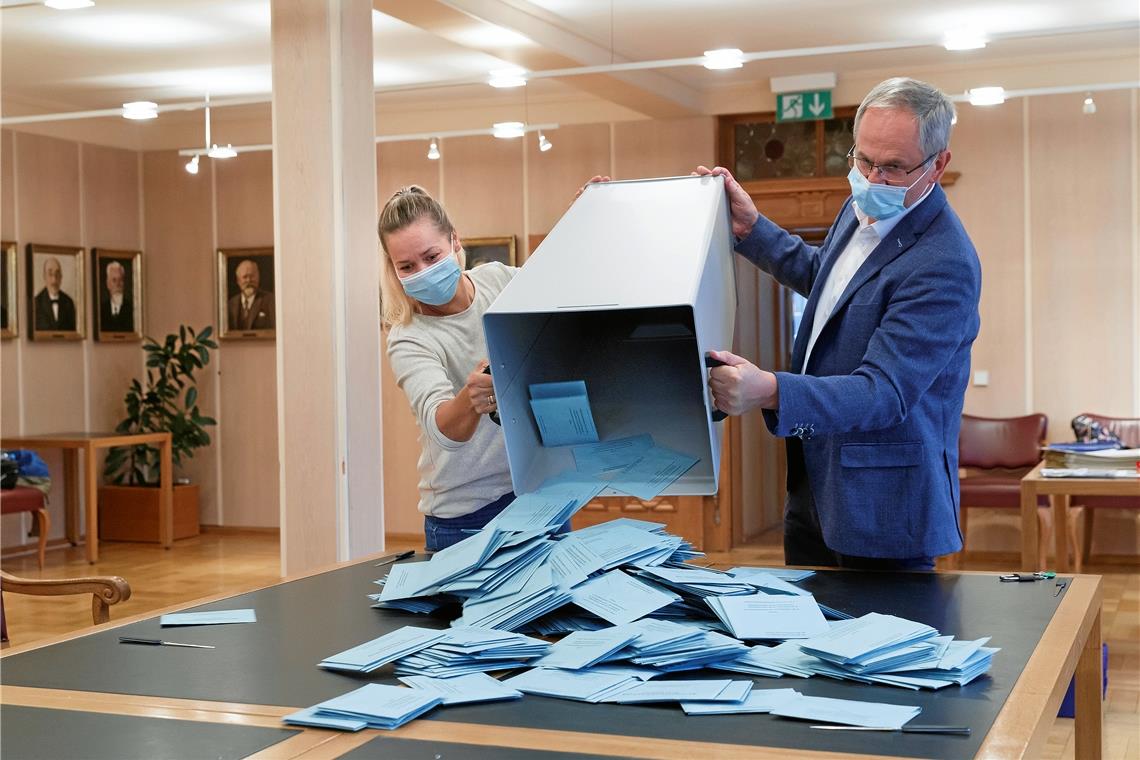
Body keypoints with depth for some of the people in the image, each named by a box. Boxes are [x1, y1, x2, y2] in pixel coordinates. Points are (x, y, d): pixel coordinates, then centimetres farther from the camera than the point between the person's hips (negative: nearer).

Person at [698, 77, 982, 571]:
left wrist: (770, 392, -42)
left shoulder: (944, 265, -24)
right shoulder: (862, 208, 4)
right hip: (813, 480, 9)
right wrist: (750, 229, 15)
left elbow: (884, 392, -29)